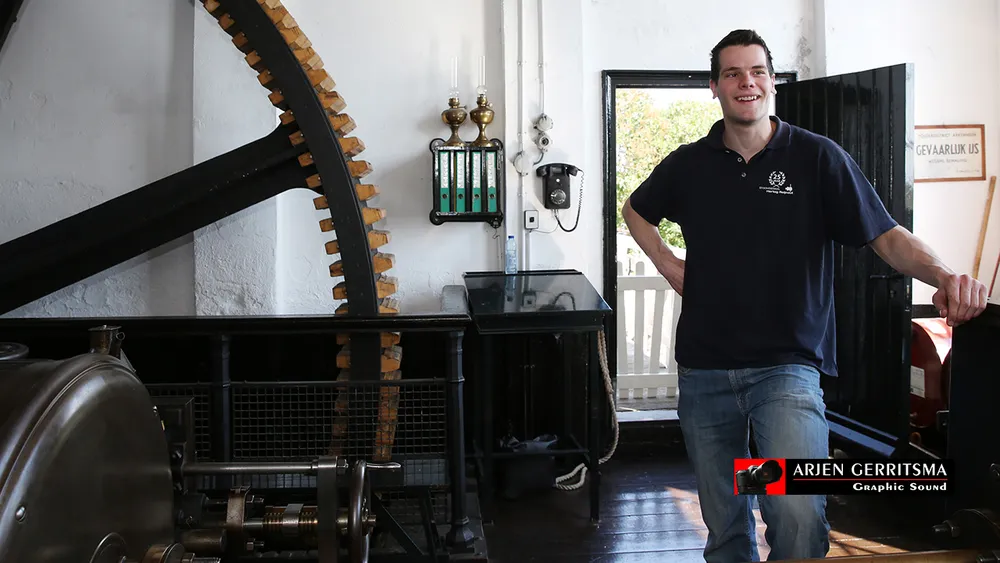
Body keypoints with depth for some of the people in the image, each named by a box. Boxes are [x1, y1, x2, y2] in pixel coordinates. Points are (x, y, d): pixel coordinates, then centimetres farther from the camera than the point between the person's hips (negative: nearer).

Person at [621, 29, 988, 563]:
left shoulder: (817, 157, -1)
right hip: (704, 369, 3)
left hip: (786, 365, -3)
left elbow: (887, 236, -8)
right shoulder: (689, 164, 7)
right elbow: (635, 209, 26)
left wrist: (943, 274, -27)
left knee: (798, 513, -24)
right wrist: (666, 263, 11)